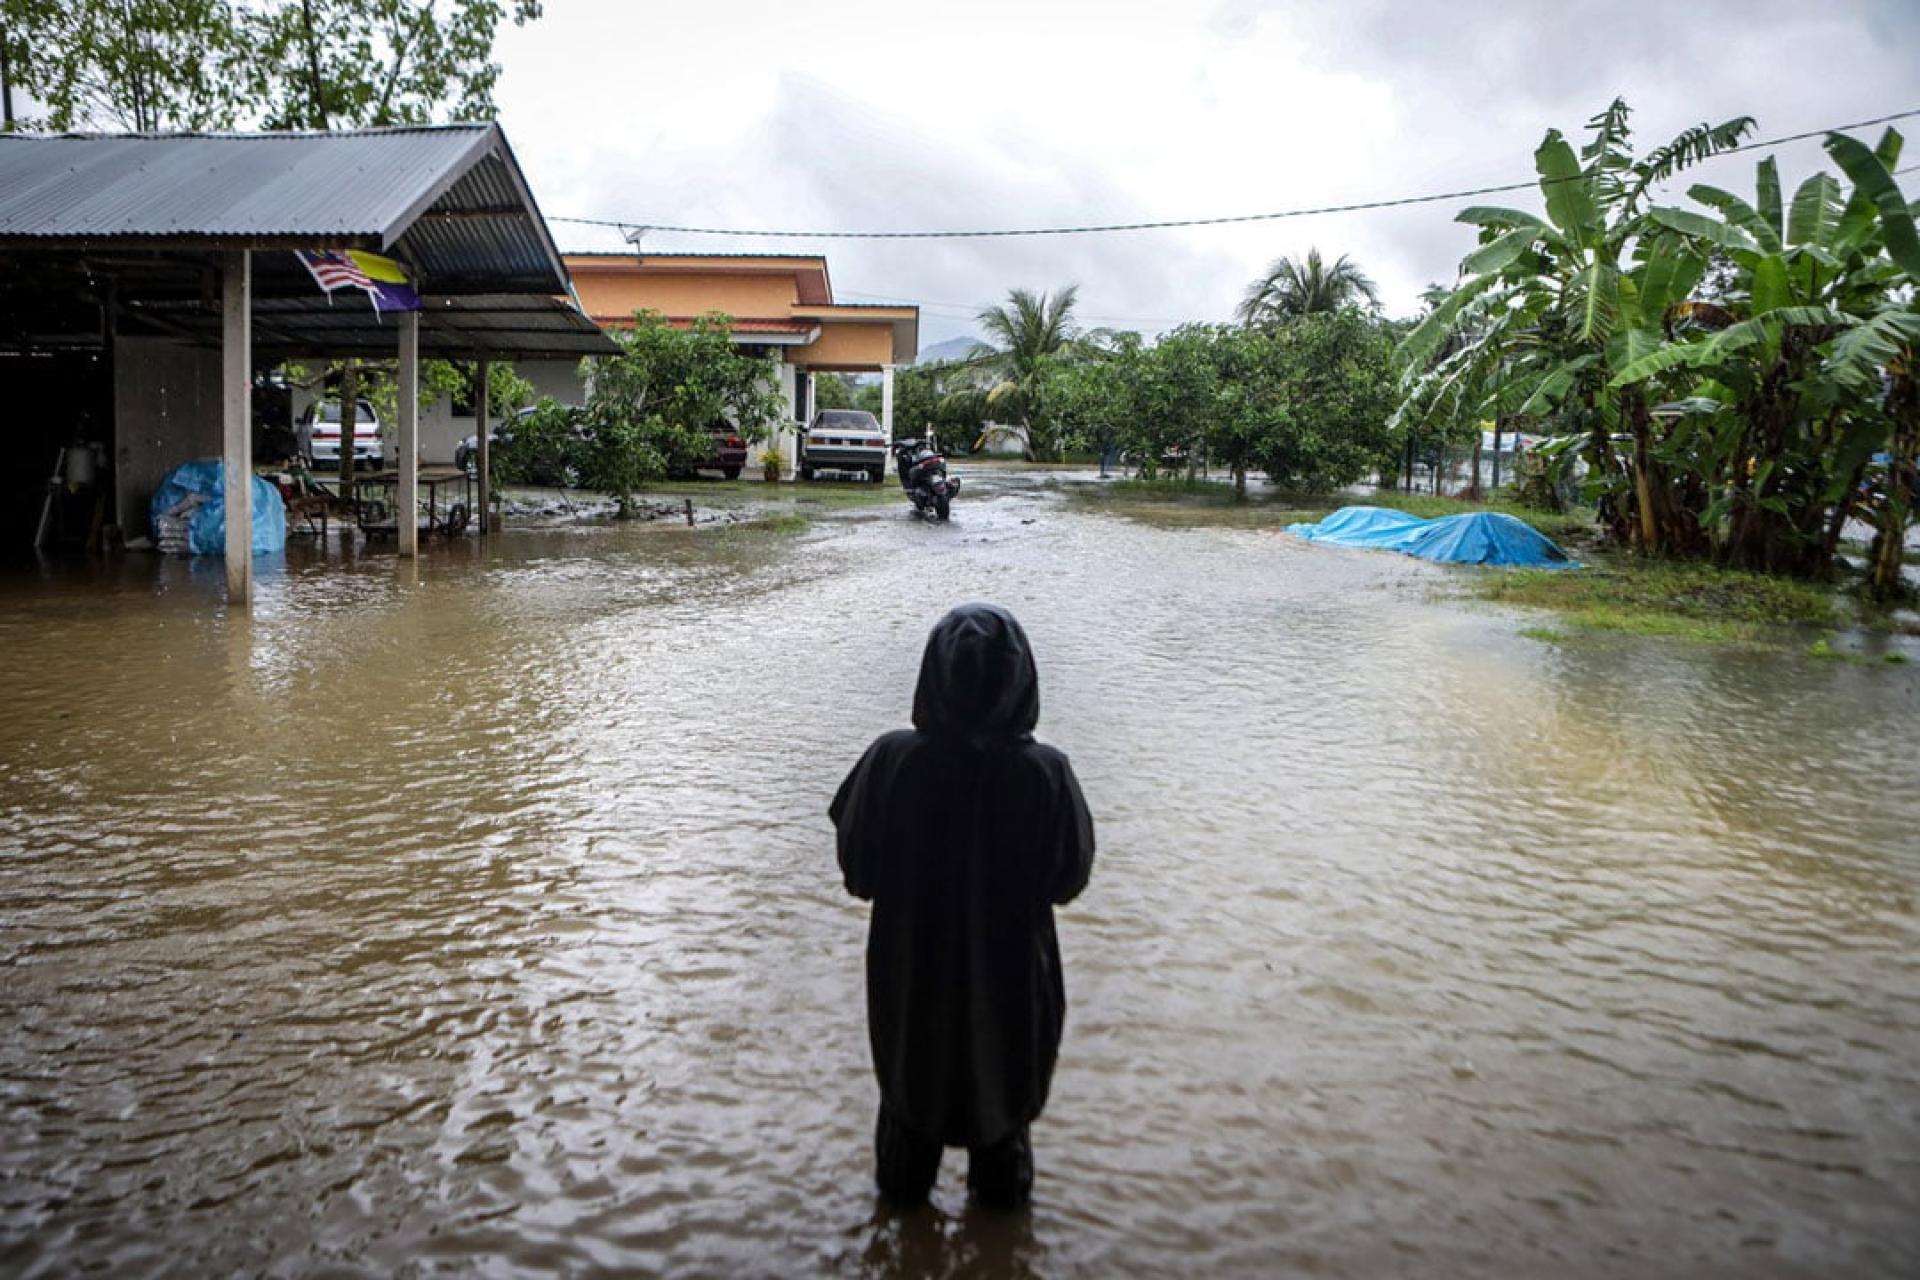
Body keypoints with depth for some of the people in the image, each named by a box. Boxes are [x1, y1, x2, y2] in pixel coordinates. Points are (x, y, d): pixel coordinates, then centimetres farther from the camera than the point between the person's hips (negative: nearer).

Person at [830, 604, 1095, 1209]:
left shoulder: (892, 760, -25)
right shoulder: (1044, 773, -26)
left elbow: (858, 870, -13)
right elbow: (1069, 876, -12)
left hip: (910, 962, 1)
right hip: (1009, 967, 0)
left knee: (912, 1063, 26)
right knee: (1001, 1068, 25)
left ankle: (904, 1179, 45)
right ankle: (1000, 1180, 44)